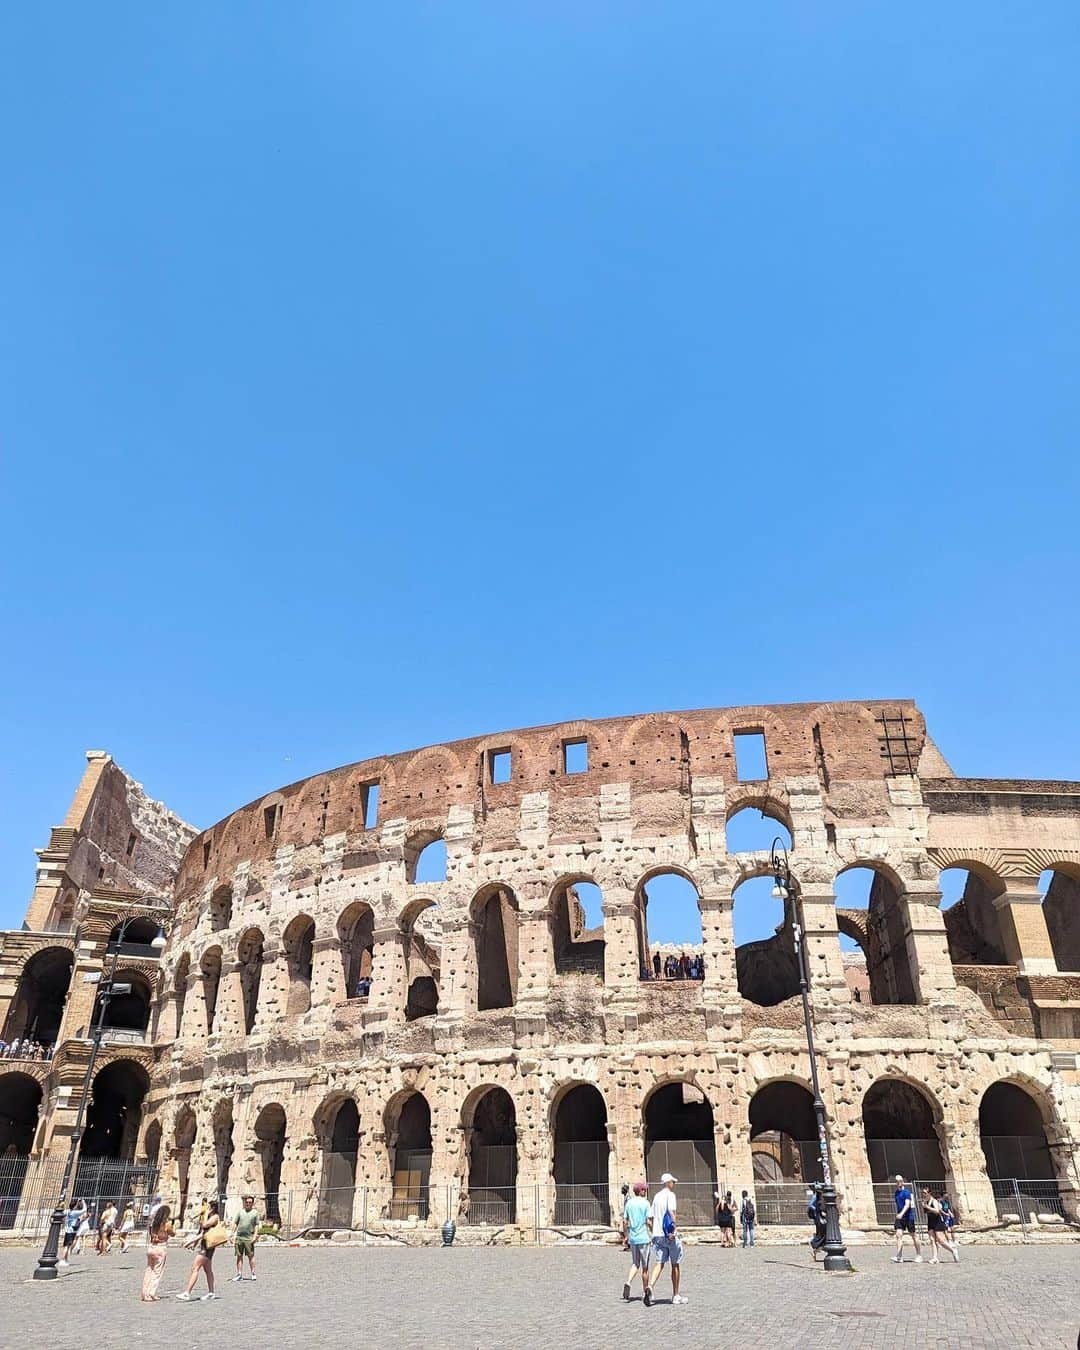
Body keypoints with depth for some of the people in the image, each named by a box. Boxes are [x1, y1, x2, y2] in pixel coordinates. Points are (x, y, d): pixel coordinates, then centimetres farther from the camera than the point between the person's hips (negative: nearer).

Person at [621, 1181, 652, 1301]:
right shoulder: (645, 1203, -8)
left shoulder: (629, 1203, 6)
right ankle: (645, 1290, 15)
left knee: (635, 1264, 13)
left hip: (632, 1238, 4)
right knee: (645, 1266, 8)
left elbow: (625, 1222, 7)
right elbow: (648, 1222, -12)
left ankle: (628, 1283, -8)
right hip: (644, 1238, -4)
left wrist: (626, 1237, 15)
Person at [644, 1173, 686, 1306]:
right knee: (675, 1265, 10)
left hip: (657, 1235, 5)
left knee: (659, 1264, 1)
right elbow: (671, 1211, -23)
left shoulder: (656, 1196, 15)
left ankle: (650, 1287, -22)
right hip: (670, 1235, -5)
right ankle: (676, 1295, 16)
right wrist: (674, 1229, -25)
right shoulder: (670, 1194, -6)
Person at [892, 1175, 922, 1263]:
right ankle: (899, 1256, -11)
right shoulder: (896, 1193, 12)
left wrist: (901, 1214, -34)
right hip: (899, 1217, 6)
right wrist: (896, 1217, 24)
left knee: (913, 1236, 6)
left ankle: (919, 1255, 22)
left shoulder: (906, 1192, -11)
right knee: (899, 1235, -8)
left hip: (908, 1217, -6)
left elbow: (907, 1205, -22)